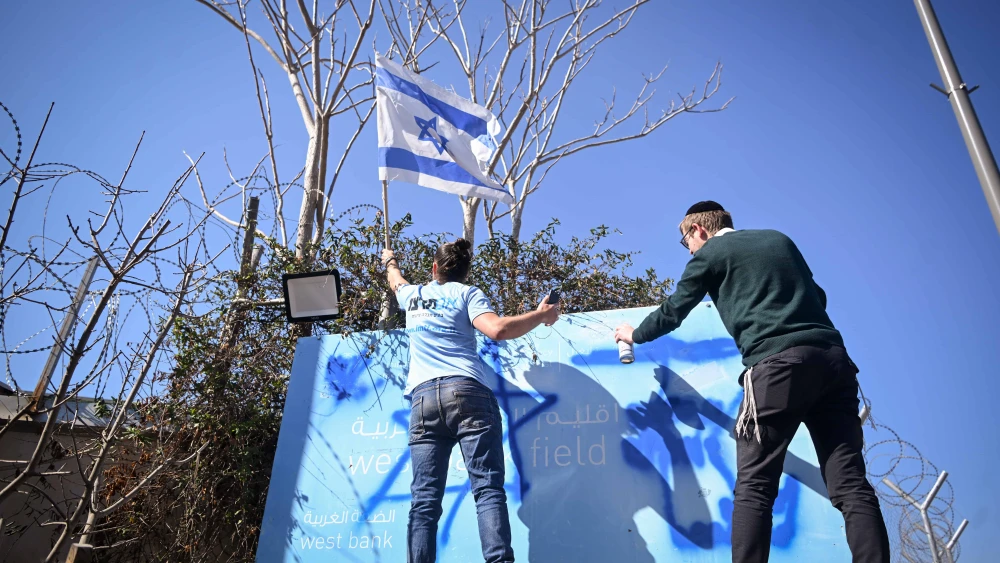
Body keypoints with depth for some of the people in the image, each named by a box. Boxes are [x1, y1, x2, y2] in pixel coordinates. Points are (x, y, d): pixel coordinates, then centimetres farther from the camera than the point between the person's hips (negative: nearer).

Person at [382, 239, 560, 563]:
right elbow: (497, 330, -6)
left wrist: (390, 262, 72)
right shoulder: (467, 293, 12)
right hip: (467, 392, -3)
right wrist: (541, 315, 8)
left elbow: (396, 281, 50)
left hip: (422, 399, 3)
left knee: (424, 499, -1)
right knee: (488, 489, -10)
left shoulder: (412, 295, 25)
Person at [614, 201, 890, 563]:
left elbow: (672, 313, 19)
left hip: (779, 364, -6)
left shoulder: (710, 254, 11)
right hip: (833, 358, 6)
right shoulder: (779, 239, 26)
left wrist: (635, 335, 36)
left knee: (754, 487, -1)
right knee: (851, 486, 3)